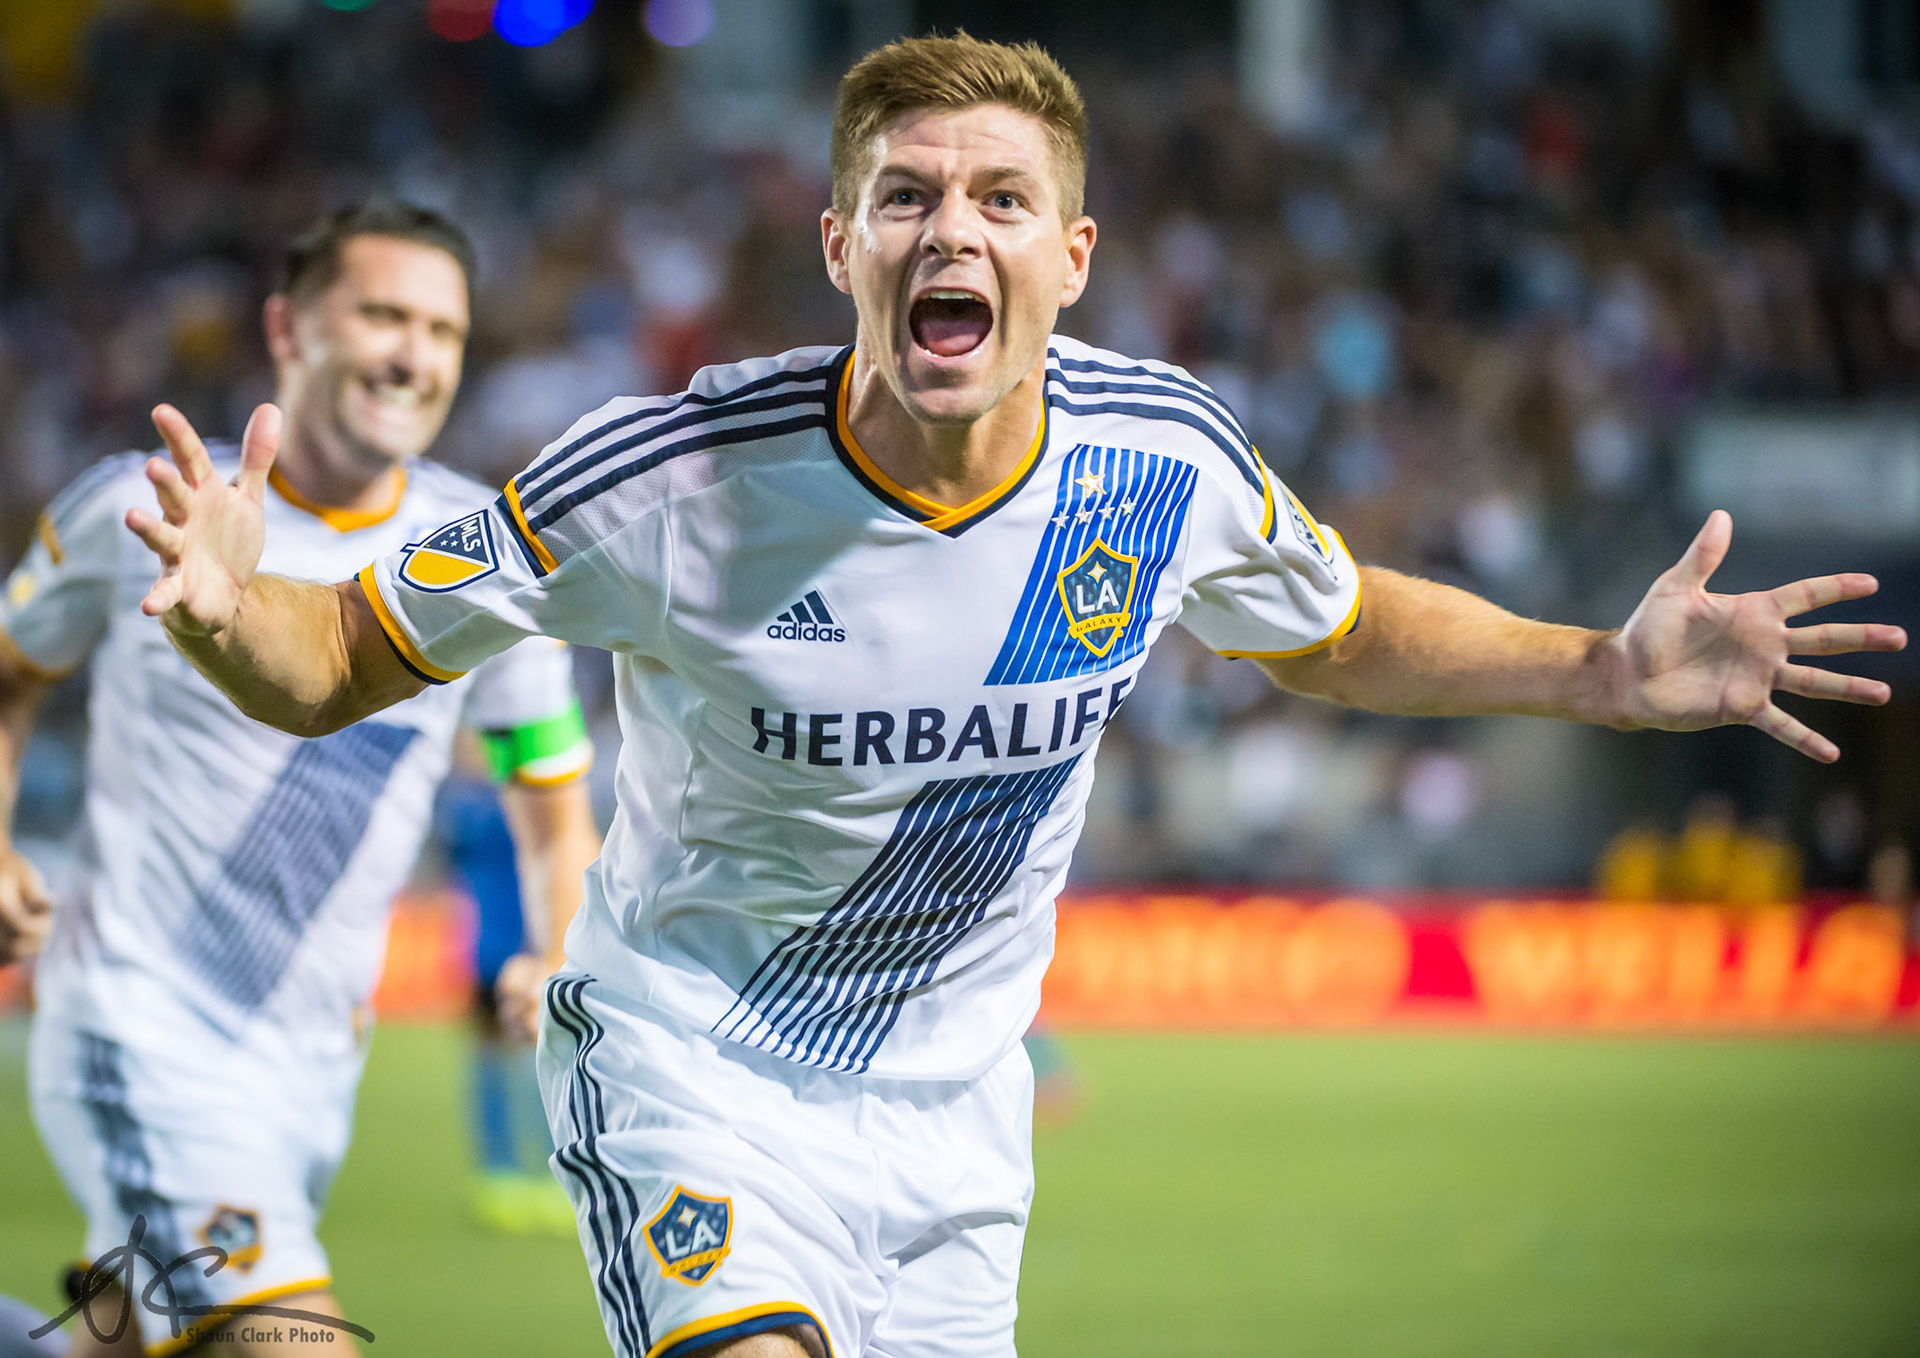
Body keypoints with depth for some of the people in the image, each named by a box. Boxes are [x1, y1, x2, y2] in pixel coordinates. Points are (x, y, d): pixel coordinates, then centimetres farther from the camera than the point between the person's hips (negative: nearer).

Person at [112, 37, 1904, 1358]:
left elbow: (1340, 632, 12)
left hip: (952, 1098, 5)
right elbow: (344, 661, -13)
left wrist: (1609, 674, -1)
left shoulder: (1166, 466, -11)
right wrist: (226, 614, -36)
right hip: (686, 1056, -4)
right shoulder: (672, 476, -22)